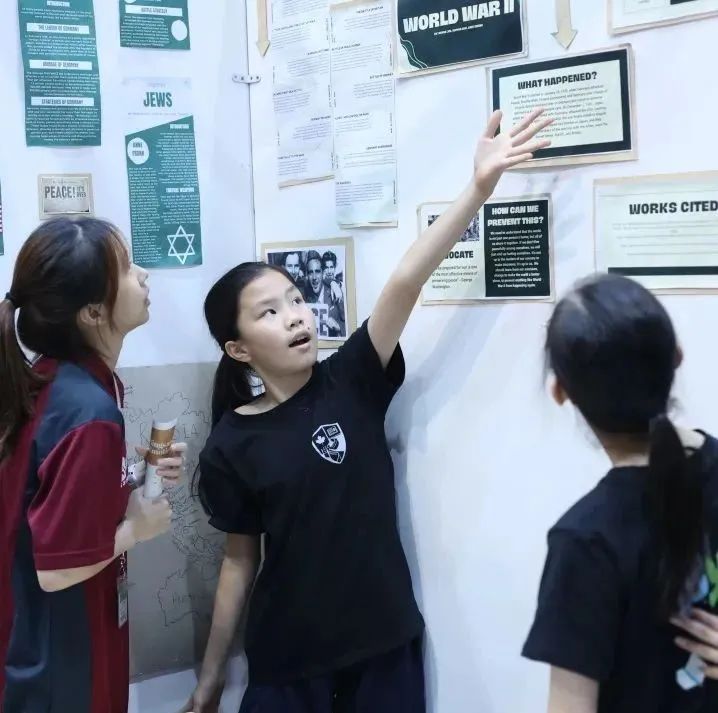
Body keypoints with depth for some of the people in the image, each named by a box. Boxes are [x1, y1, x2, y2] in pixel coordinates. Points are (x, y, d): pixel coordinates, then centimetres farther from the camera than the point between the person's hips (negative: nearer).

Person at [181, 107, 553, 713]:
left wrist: (479, 188, -26)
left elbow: (405, 282, -19)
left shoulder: (351, 382, -7)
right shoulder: (230, 447, -7)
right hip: (287, 656, -1)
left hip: (384, 639, 1)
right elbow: (240, 559, 2)